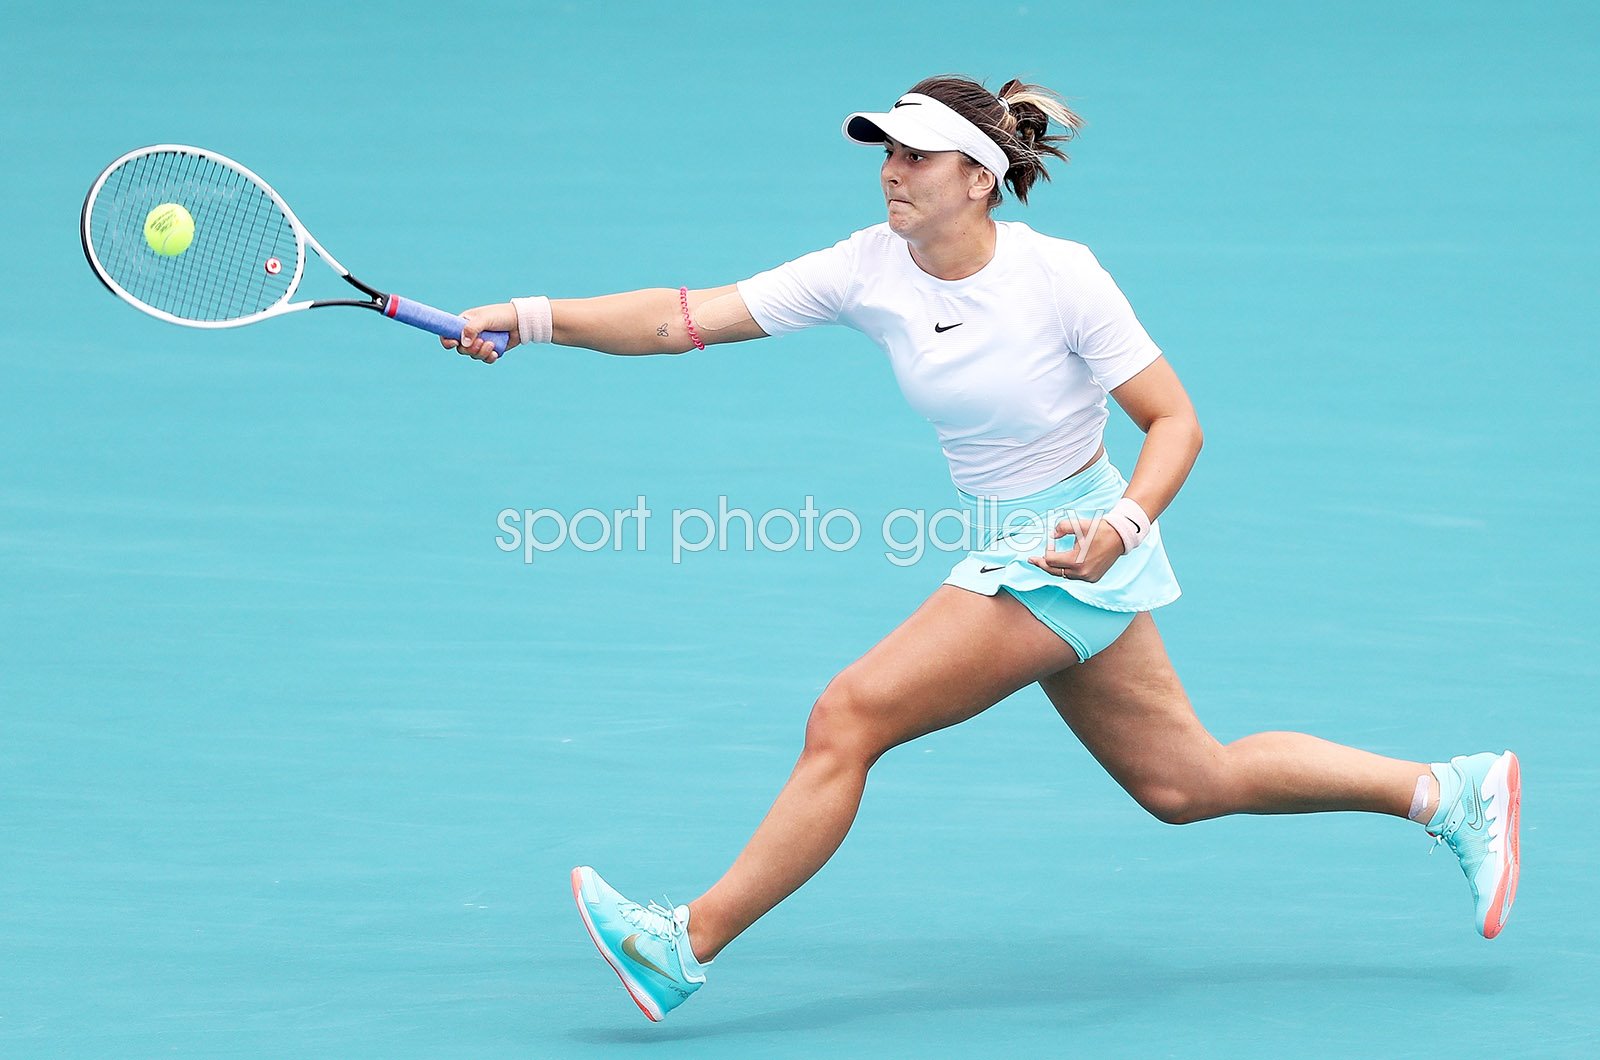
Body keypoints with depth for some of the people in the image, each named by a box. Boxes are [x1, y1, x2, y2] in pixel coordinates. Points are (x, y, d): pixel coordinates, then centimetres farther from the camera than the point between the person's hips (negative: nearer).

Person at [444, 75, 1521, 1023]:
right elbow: (688, 318, -10)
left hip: (1071, 552, -7)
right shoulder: (872, 270, -5)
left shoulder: (1059, 278, -20)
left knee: (847, 719, -15)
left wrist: (1120, 526, -31)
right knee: (1186, 782, 16)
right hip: (1009, 546, 7)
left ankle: (688, 946, -7)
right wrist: (534, 318, -22)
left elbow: (1175, 421, -14)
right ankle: (1451, 790, 29)